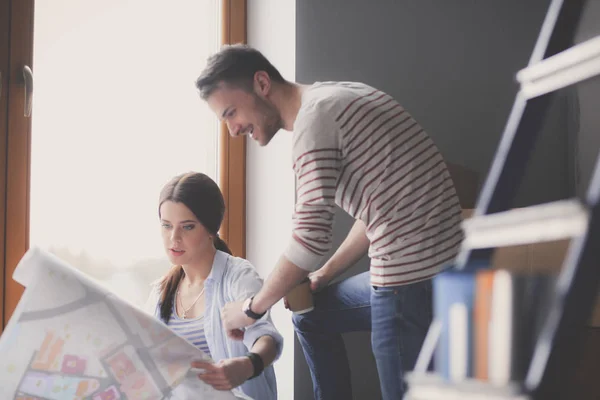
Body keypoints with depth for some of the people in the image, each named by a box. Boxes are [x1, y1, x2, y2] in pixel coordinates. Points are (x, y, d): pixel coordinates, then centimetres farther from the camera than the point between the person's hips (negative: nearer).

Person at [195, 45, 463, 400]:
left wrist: (253, 307, -5)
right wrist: (324, 275, 18)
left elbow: (310, 238, -18)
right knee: (312, 315, 25)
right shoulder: (337, 99, 15)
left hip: (412, 278, -10)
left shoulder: (314, 117, -14)